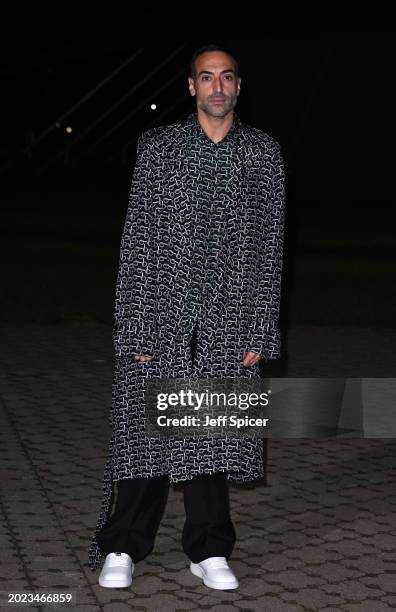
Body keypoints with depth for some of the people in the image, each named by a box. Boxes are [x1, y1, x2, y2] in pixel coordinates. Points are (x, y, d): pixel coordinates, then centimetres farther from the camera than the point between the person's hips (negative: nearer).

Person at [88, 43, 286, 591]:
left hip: (228, 326, 1)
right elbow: (137, 238, 0)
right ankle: (123, 549, 17)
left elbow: (270, 245, 5)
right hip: (162, 316, -1)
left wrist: (260, 334, 0)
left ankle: (209, 550, 21)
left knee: (215, 438, 8)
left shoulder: (263, 153, 6)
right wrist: (136, 328, -6)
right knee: (147, 433, 3)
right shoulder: (157, 146, 3)